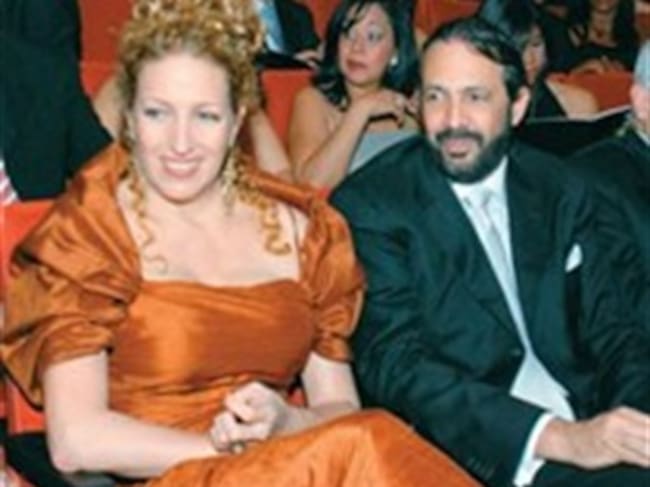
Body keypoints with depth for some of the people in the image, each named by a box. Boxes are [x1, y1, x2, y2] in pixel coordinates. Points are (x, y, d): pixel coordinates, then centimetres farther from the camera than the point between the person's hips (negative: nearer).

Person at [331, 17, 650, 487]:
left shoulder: (559, 189, 10)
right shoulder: (370, 205, -5)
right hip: (474, 449, -5)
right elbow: (395, 365, -13)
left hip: (585, 421, 5)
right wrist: (561, 438, -22)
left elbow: (611, 330, 10)